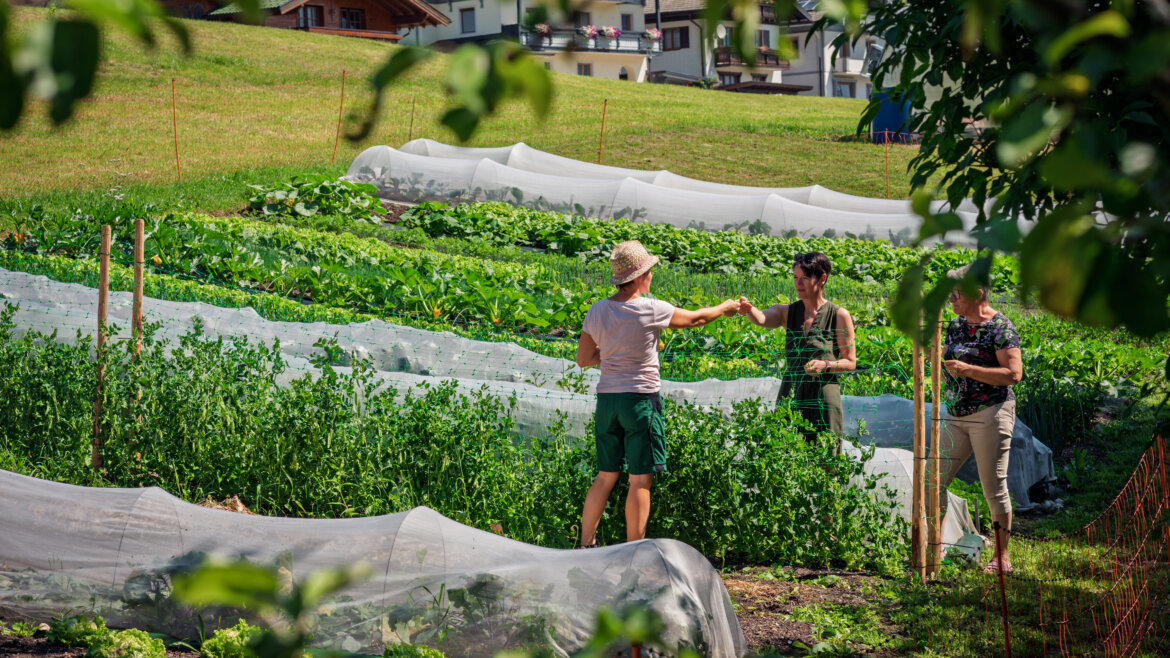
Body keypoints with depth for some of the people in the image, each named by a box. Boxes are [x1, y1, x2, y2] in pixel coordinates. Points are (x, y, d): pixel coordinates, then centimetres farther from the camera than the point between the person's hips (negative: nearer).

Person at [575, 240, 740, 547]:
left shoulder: (597, 311, 3)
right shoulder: (651, 310, -11)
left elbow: (583, 359, 10)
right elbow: (696, 318, 4)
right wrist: (725, 308, 22)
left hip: (607, 398, 6)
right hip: (641, 397, -6)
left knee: (606, 476, 15)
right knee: (640, 480, 0)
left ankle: (586, 546, 18)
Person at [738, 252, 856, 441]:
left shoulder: (839, 316, -1)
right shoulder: (788, 312, 7)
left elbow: (850, 363, 3)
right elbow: (762, 319, -15)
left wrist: (825, 365, -15)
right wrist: (749, 310, -37)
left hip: (823, 398, -3)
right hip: (790, 396, 3)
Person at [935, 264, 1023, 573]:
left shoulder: (1000, 327, -10)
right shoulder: (956, 325, 13)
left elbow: (1014, 374, -18)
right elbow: (944, 360, 24)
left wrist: (968, 370, -21)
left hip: (990, 414, -7)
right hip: (955, 416, 7)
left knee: (993, 486, -2)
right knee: (935, 480, 2)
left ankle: (1002, 557, 9)